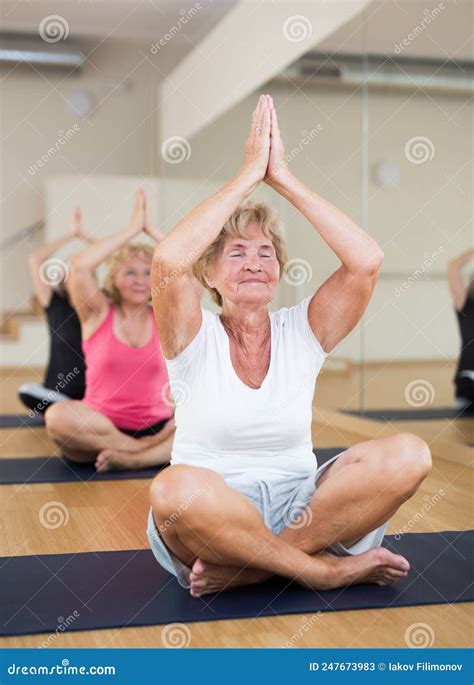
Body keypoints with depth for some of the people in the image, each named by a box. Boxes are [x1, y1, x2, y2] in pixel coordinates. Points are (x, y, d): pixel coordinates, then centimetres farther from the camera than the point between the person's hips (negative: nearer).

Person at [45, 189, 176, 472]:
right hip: (99, 429, -1)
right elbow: (80, 265, -15)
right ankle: (161, 450, -24)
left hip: (156, 428, 2)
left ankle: (129, 459, -32)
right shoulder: (99, 314, 4)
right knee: (58, 415, -34)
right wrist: (133, 229, -9)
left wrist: (152, 231, -3)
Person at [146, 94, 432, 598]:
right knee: (176, 488, -38)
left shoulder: (300, 331, 5)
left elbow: (366, 261, -12)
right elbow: (168, 260, -23)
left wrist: (283, 179, -11)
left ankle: (247, 568, -19)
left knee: (408, 455, -22)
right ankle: (328, 568, -19)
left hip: (300, 510, 3)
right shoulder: (196, 338, -2)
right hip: (209, 520, -3)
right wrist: (249, 175, -17)